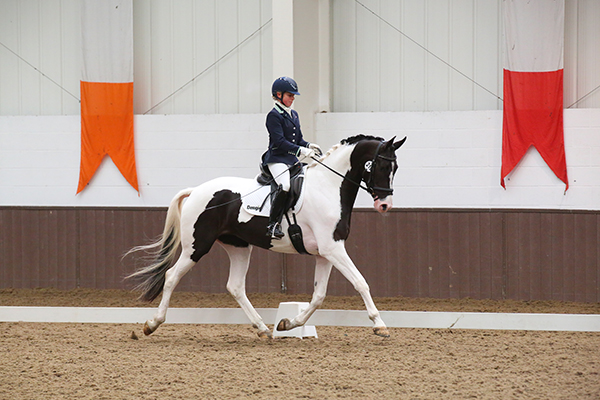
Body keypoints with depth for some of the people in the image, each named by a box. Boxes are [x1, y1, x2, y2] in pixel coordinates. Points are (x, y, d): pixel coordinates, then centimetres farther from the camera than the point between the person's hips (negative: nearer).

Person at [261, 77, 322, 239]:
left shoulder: (294, 115, 19)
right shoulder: (274, 115, -7)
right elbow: (279, 141, -17)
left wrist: (308, 146, 3)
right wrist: (300, 151, -24)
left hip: (292, 160, 9)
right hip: (277, 159, -9)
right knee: (285, 186, -31)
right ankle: (273, 224, -26)